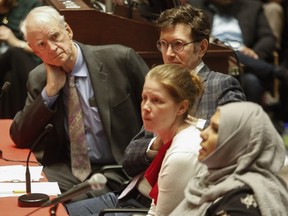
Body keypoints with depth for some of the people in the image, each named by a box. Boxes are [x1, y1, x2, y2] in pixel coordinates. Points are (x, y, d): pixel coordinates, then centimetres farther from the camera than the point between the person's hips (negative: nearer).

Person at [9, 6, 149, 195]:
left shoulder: (120, 59, -7)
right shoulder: (39, 79, 5)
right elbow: (19, 137, 1)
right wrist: (50, 91, -9)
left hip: (119, 169, -4)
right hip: (67, 171, 4)